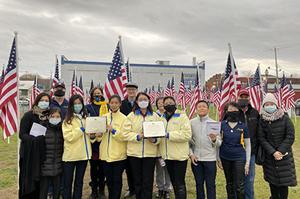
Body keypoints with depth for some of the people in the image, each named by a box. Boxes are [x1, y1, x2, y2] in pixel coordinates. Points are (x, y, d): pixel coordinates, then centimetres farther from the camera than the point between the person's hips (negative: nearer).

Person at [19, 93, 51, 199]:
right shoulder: (29, 115, -6)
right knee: (28, 180, 2)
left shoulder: (49, 116, 7)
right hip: (29, 153, -4)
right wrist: (34, 139, -26)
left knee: (40, 180, 9)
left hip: (43, 154, 4)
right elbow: (22, 134, -11)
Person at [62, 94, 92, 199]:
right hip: (71, 155, -4)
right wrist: (81, 129, -18)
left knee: (79, 181, 15)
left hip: (83, 154, 4)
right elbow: (68, 137, -18)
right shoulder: (67, 120, -5)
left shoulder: (86, 118, 10)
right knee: (68, 182, 6)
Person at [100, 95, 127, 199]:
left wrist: (113, 130, -24)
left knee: (116, 180, 5)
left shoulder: (124, 118, -6)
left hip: (118, 154, -4)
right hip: (106, 154, 4)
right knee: (109, 180, 16)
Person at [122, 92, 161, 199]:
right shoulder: (131, 115, 3)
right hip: (134, 153, 0)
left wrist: (155, 140, -17)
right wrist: (138, 136, -18)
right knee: (137, 180, 12)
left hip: (150, 153, 0)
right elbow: (126, 133, -4)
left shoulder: (155, 116, 6)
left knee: (147, 182, 0)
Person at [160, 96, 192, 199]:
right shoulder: (162, 118, 11)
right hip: (167, 155, 6)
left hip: (179, 155, -6)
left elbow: (187, 134, -19)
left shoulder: (182, 116, -7)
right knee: (173, 182, 18)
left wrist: (169, 135, -24)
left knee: (180, 183, 1)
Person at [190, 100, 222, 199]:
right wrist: (191, 154, -6)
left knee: (210, 184, 5)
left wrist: (214, 140, -24)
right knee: (199, 184, 13)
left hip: (210, 158, -1)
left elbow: (219, 143, -4)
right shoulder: (191, 122, 1)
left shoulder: (214, 123, -1)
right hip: (196, 158, 1)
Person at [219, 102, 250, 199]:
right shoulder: (222, 125, -1)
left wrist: (247, 162, 0)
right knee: (229, 184, 15)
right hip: (225, 158, 2)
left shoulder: (243, 126, -3)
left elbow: (247, 145, 3)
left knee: (239, 186, 0)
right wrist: (219, 159, 2)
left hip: (239, 158, -1)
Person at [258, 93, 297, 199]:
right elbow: (261, 138, -5)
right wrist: (273, 152, -14)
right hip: (269, 155, 2)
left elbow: (290, 137, -8)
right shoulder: (262, 120, -3)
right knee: (272, 179, 10)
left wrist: (281, 151, -14)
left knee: (284, 180, 1)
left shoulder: (285, 118, -6)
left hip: (284, 155, -1)